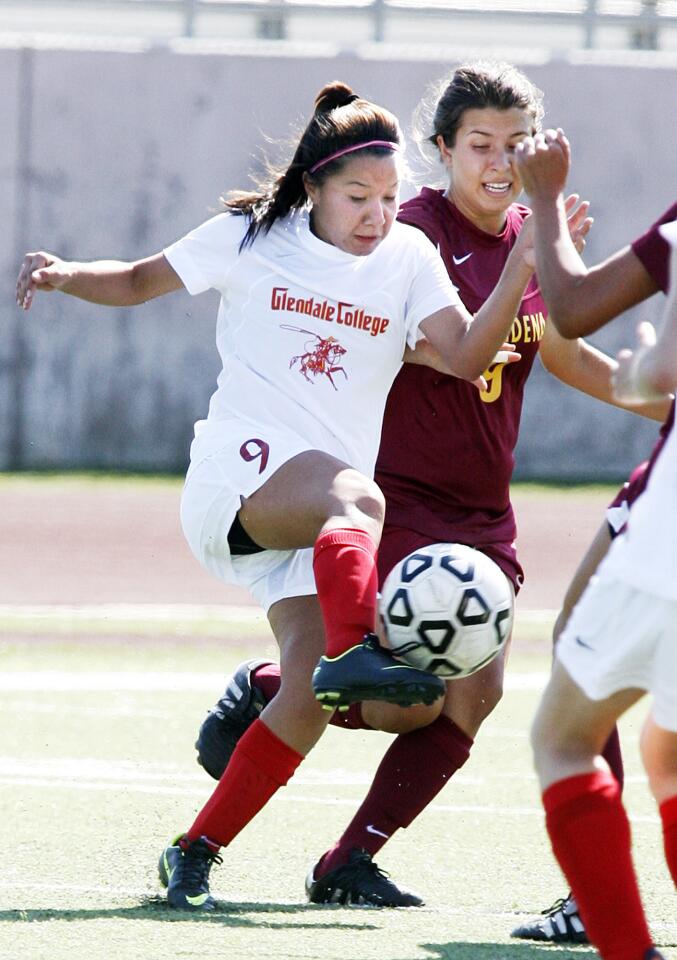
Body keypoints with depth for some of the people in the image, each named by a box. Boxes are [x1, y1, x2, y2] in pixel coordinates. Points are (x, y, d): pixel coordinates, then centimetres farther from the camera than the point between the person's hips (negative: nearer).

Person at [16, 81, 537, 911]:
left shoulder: (408, 257, 9)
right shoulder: (251, 238, 5)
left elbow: (465, 357, -5)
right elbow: (141, 281, 13)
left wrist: (523, 267, -18)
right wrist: (65, 275, -6)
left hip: (320, 515, 4)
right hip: (245, 466, -4)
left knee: (308, 700, -14)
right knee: (357, 500, -38)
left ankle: (195, 855, -2)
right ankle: (352, 652, -66)